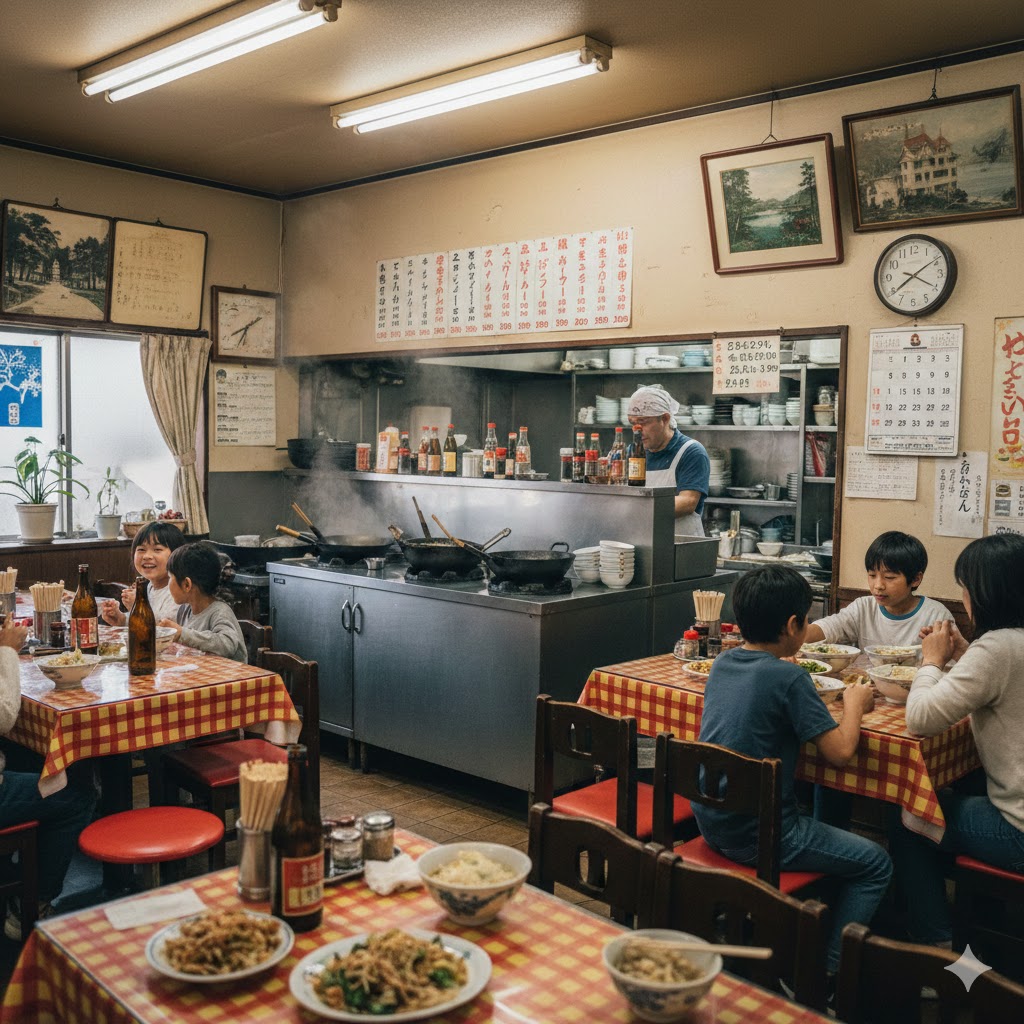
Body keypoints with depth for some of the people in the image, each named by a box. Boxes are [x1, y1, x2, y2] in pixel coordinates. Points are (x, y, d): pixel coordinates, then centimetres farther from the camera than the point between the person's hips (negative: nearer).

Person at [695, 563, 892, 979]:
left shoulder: (722, 663, 2)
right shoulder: (788, 677, -19)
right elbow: (840, 752, -16)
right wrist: (854, 704, 1)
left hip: (711, 825, 8)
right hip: (758, 836, -8)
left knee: (813, 824, 34)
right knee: (875, 864, 10)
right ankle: (826, 971, 8)